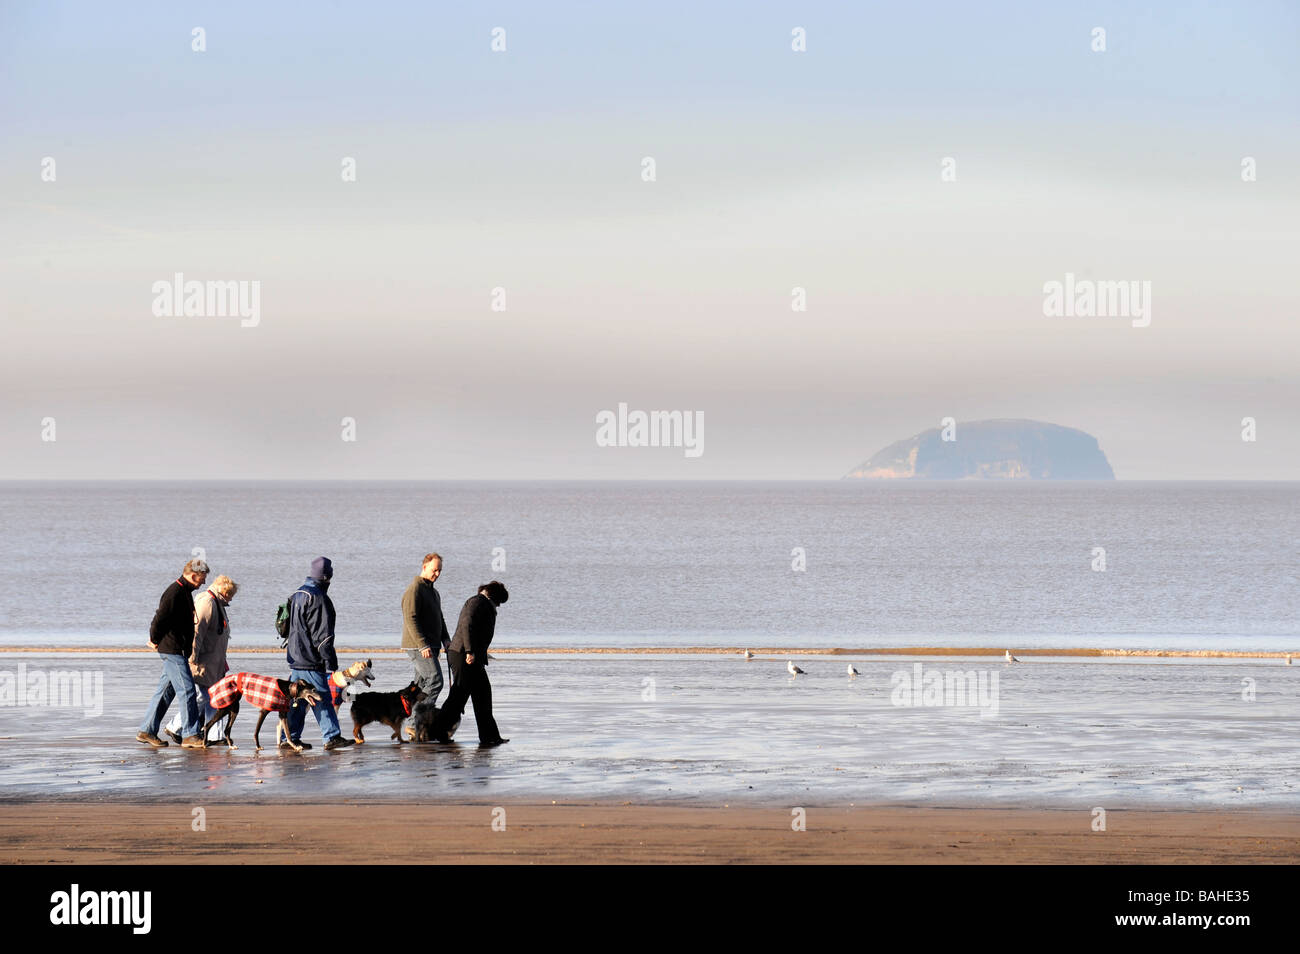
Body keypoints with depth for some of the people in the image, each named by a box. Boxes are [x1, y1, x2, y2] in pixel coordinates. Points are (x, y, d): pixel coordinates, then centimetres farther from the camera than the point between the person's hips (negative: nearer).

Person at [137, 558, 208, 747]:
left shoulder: (185, 592, 16)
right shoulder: (174, 593, -17)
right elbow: (159, 619, -20)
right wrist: (155, 641, -6)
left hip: (179, 651, 10)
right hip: (172, 650, -10)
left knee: (165, 691, 12)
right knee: (187, 690, -9)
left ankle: (146, 731, 17)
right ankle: (191, 735, -8)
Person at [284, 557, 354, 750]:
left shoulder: (298, 594, 16)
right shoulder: (317, 598, -15)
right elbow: (322, 634, -17)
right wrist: (331, 662, -15)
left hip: (295, 658, 9)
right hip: (311, 662, -9)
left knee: (296, 699, 11)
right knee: (322, 699, -6)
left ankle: (290, 737, 11)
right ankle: (332, 737, -5)